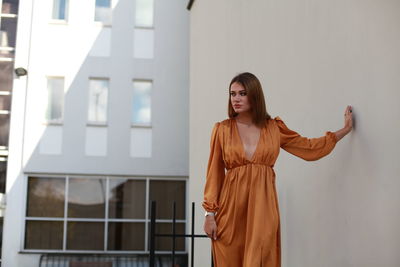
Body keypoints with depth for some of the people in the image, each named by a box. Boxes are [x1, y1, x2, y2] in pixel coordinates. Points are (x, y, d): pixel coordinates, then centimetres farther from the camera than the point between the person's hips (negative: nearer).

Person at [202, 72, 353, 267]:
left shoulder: (274, 128, 7)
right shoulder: (222, 129, 4)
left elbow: (310, 148, 17)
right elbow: (214, 173, 3)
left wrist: (345, 130, 20)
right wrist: (210, 213, -2)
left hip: (263, 206, 1)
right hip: (231, 207, 0)